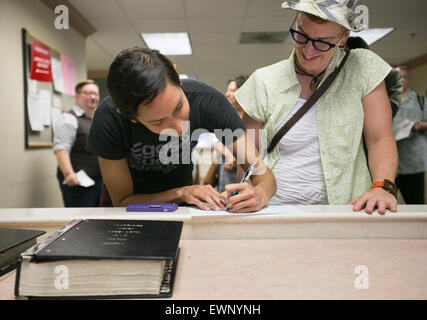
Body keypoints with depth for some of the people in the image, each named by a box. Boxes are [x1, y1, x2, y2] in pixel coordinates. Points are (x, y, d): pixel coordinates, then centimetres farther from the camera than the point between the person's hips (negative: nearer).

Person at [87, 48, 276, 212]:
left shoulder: (207, 101, -24)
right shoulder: (109, 121, -28)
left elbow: (263, 173, -19)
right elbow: (122, 202, -18)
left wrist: (260, 193, -40)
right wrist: (180, 193, -32)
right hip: (137, 198, 0)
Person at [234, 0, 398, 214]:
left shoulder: (364, 68, 2)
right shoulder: (263, 82, 3)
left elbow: (380, 139, 0)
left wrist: (382, 187, -16)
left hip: (342, 212, 0)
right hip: (273, 210, 1)